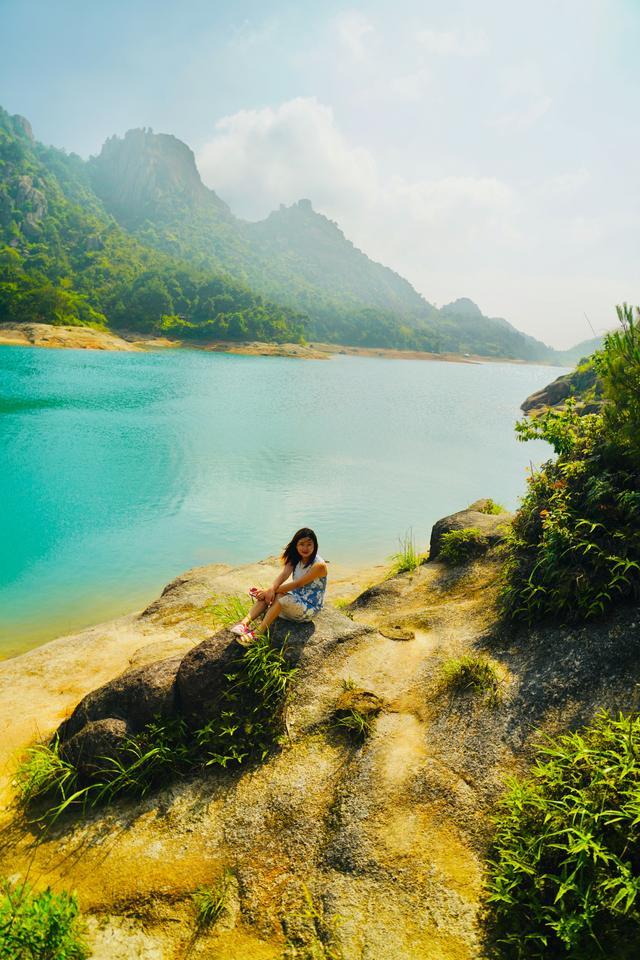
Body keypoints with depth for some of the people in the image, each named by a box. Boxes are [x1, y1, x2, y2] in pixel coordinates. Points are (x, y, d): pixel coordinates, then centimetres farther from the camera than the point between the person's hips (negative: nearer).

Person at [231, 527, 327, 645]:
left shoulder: (319, 565, -21)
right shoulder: (295, 559, 2)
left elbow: (297, 584, -26)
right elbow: (283, 575, -14)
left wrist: (271, 590, -27)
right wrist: (271, 589, -34)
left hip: (310, 608, -7)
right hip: (295, 599, 7)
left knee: (279, 596, -30)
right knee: (267, 595, -16)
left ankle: (257, 633, -30)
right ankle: (244, 623, -29)